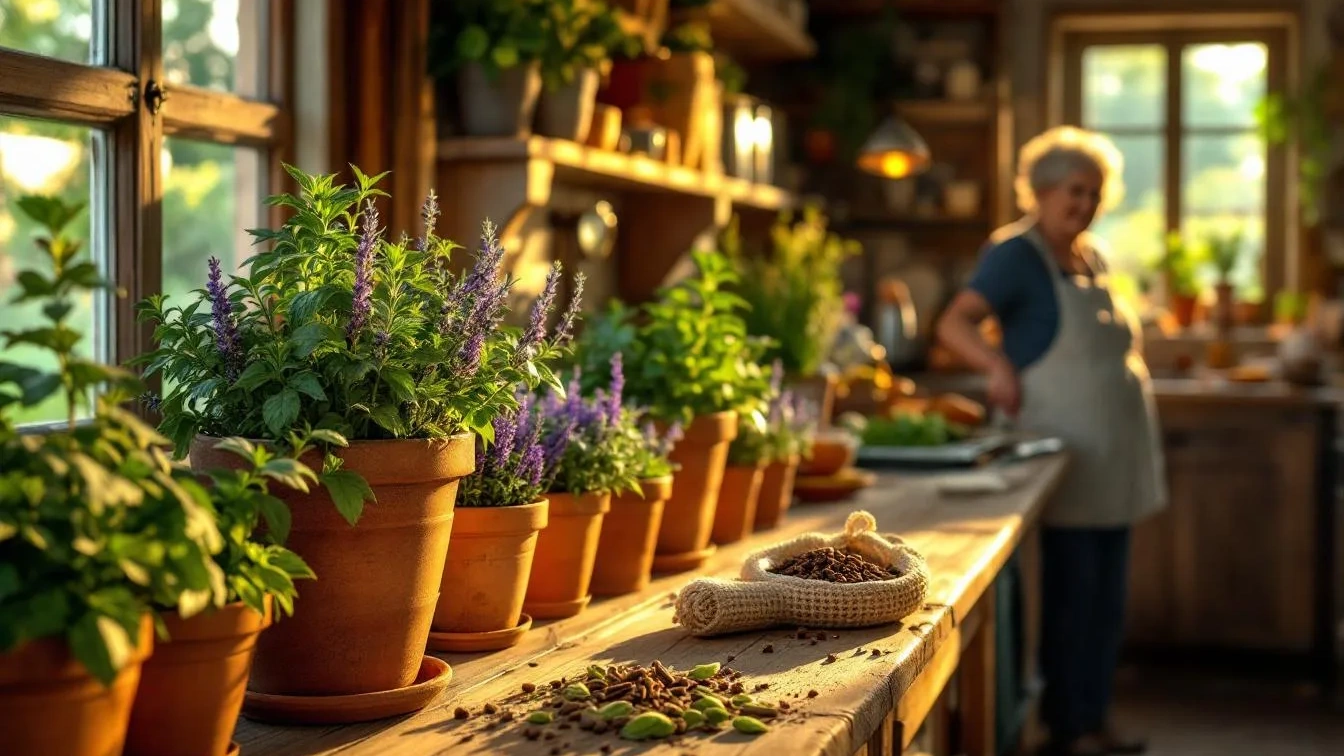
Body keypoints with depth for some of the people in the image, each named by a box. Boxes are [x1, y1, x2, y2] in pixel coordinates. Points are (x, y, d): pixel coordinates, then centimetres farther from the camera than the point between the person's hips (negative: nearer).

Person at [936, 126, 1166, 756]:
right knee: (1071, 591, -4)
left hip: (1113, 457, 8)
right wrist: (997, 365, -40)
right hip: (1065, 455, -8)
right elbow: (954, 324, -21)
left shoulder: (1090, 258, 15)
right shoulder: (1017, 254, -9)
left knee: (1105, 596, 12)